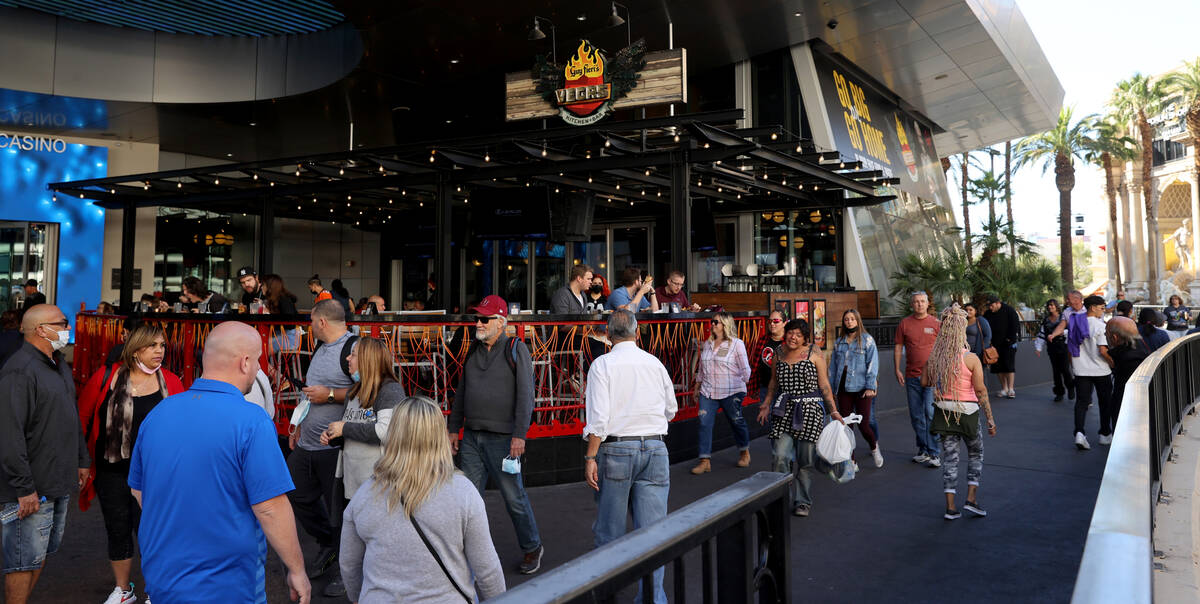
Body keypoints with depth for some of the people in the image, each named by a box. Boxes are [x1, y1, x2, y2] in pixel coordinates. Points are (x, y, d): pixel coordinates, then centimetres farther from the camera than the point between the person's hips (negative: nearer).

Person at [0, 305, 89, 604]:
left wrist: (82, 460, 21)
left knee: (41, 555, 17)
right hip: (31, 489, -9)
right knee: (24, 561, -2)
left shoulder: (59, 365, 13)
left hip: (59, 484, 9)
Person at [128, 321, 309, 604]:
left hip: (160, 580, 6)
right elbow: (270, 509, -20)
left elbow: (139, 491, 12)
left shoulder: (157, 414, 1)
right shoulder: (251, 422, -19)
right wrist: (297, 570, -9)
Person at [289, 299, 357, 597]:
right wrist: (299, 426, 24)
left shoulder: (353, 348, -15)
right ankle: (328, 546, 36)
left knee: (340, 510, -1)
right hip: (307, 444, 10)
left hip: (335, 447, -10)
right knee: (297, 496, 18)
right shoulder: (320, 348, 16)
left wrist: (329, 394, -20)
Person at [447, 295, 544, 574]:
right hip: (471, 437, 5)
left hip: (502, 438, -5)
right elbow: (461, 391, 19)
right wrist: (454, 429, 16)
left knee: (514, 497, 3)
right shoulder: (473, 350, 13)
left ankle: (532, 548, 22)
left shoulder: (516, 349, -5)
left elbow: (525, 394, -11)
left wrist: (519, 435, -16)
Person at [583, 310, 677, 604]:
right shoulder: (655, 363, 6)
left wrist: (590, 458, -10)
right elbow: (671, 409, 16)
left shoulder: (603, 364, -4)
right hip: (655, 448, 2)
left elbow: (598, 417, -12)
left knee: (610, 528, 10)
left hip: (616, 450, -2)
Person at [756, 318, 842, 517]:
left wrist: (833, 410, -3)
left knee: (805, 459, 1)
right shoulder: (778, 354, 9)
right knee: (780, 456, -9)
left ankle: (803, 501, 17)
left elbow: (824, 385, 0)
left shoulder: (814, 354, -1)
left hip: (810, 411, -2)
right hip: (784, 412, 3)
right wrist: (767, 404, 14)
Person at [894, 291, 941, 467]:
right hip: (912, 376, 3)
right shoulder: (905, 323, 6)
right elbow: (898, 347, 9)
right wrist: (897, 369, 3)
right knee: (916, 416, 9)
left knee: (931, 413, -10)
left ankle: (934, 453, -4)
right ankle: (923, 450, 22)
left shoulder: (936, 323, 1)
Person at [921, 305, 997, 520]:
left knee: (949, 456, 9)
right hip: (967, 412, -3)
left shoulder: (934, 357, -4)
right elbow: (981, 391, -13)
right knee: (976, 453, 19)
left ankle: (951, 506, 8)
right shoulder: (971, 358, -15)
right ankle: (971, 498, 13)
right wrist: (990, 419, -7)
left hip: (943, 411, 3)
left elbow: (924, 382, 6)